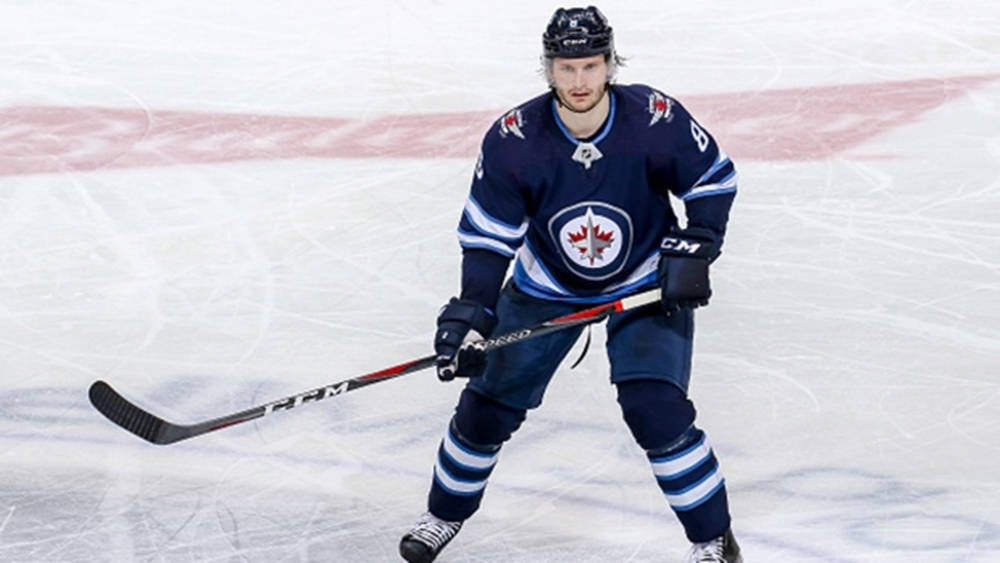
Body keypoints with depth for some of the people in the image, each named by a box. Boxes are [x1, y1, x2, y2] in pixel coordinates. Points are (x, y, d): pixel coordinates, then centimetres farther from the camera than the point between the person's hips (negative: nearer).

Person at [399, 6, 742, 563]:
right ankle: (445, 514, 32)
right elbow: (488, 235, -15)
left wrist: (693, 250, -18)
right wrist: (470, 312, -25)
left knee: (657, 411, -18)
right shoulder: (513, 140, -22)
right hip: (547, 287, 2)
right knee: (489, 405, 5)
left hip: (647, 283, -2)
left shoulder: (656, 119, -25)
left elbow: (715, 179, -8)